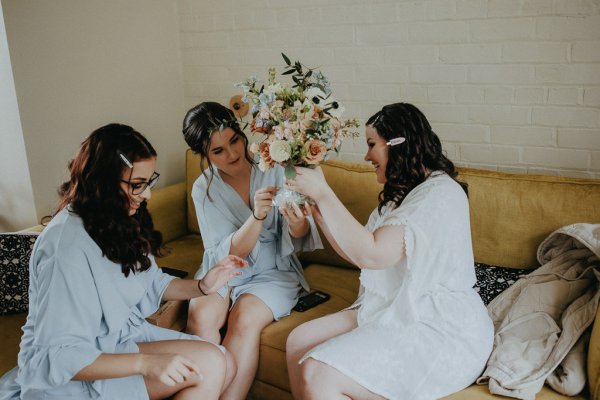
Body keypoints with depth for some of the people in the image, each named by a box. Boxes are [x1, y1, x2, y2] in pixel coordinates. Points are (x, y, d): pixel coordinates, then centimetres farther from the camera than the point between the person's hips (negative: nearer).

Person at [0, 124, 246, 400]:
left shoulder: (121, 220, 1)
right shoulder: (67, 245, -28)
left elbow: (151, 282, 13)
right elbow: (59, 357, -28)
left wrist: (202, 287, -6)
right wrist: (145, 363, -38)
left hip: (124, 335, 9)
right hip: (72, 376, -9)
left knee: (226, 366, -4)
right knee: (208, 364, -20)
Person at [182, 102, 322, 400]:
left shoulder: (273, 169, -9)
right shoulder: (204, 188, -6)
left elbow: (300, 238, -9)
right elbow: (227, 254, -15)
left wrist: (298, 224, -35)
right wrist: (257, 216, -33)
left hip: (273, 271, -1)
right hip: (224, 271, 1)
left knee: (244, 320, -29)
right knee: (201, 317, -28)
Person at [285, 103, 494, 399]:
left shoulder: (441, 193, -17)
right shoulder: (405, 192, 15)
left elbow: (371, 254, -26)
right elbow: (357, 254, 13)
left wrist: (323, 193, -19)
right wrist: (316, 208, 6)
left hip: (443, 331, -10)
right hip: (397, 312, 10)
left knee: (318, 376, -23)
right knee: (299, 342, 1)